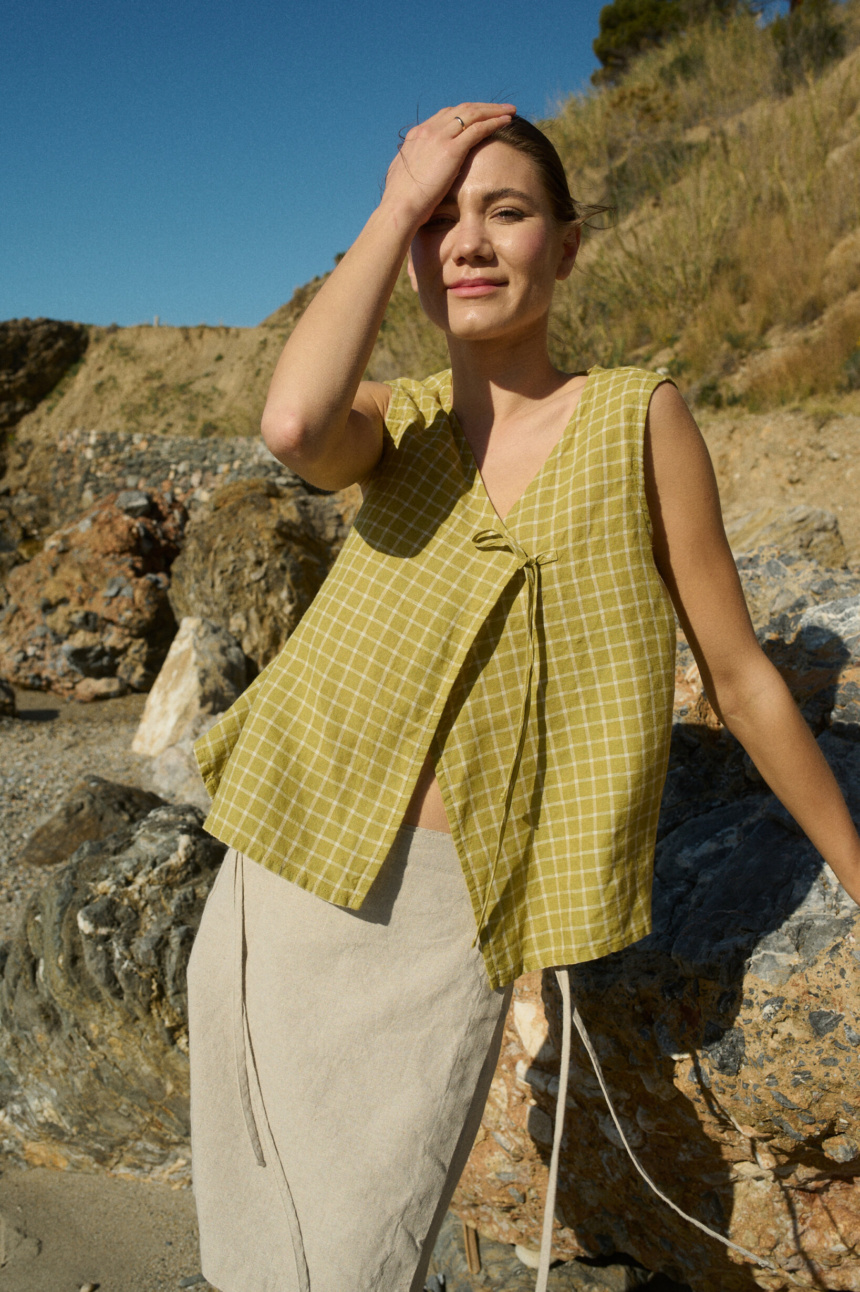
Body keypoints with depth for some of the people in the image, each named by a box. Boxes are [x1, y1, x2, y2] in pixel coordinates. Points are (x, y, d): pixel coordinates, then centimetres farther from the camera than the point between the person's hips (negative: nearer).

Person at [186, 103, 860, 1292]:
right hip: (287, 868, 4)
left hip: (445, 908, -3)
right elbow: (293, 427, -21)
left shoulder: (639, 419, -2)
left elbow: (738, 672, 3)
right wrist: (395, 206, -9)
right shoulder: (395, 424, 4)